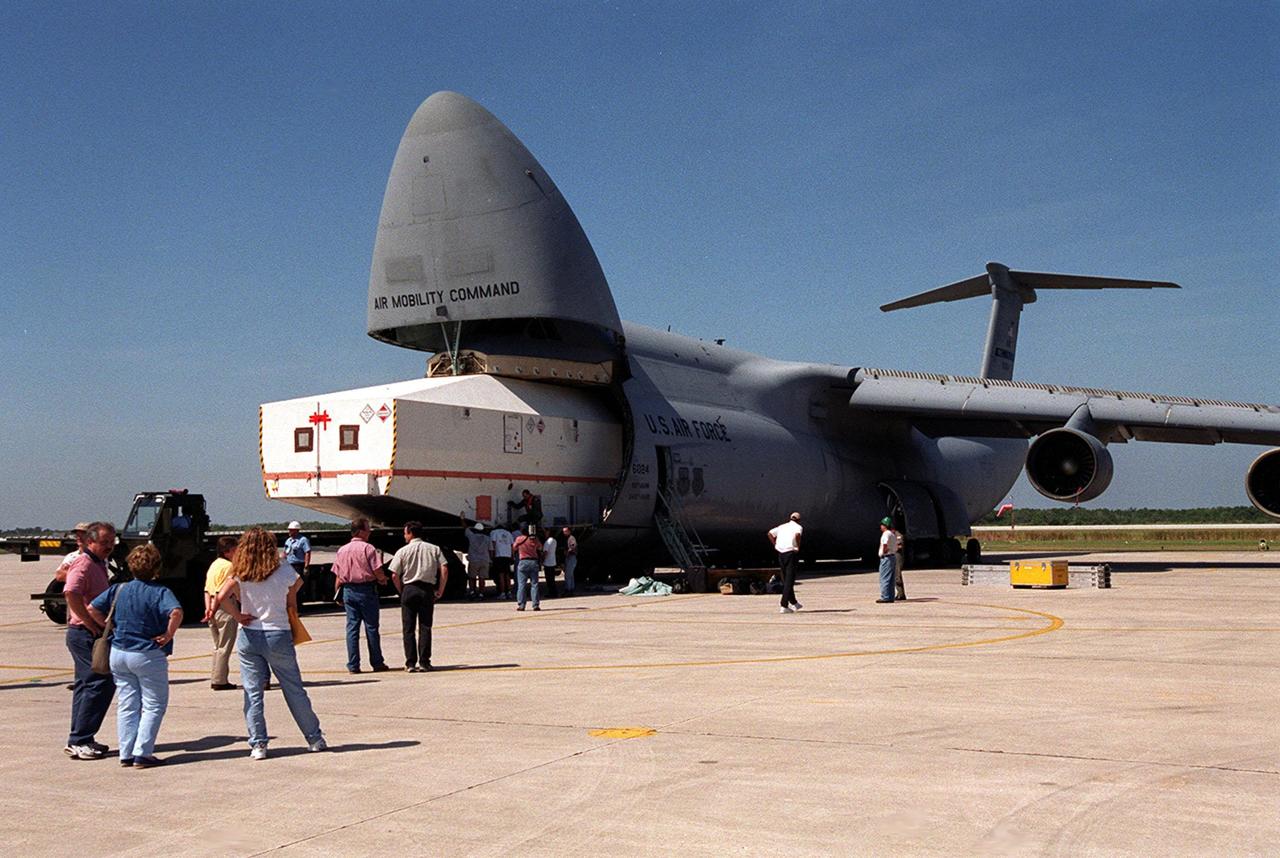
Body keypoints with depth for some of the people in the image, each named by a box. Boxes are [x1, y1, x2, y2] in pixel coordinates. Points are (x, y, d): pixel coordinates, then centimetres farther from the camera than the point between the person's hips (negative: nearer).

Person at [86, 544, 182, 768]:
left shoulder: (118, 589, 3)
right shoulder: (160, 592, -12)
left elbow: (93, 608, 3)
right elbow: (176, 612, -29)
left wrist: (111, 628, 9)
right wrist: (168, 635, -16)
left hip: (118, 653, 5)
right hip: (148, 656, -5)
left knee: (127, 705, 14)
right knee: (154, 705, 5)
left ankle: (126, 754, 15)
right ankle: (142, 753, 0)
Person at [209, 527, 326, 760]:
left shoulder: (240, 573, -3)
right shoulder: (283, 570, -4)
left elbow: (222, 597, -17)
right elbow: (297, 585, 16)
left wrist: (238, 616, -6)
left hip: (249, 636, 0)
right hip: (279, 636, 0)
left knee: (252, 693, 7)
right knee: (294, 690, 10)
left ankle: (258, 745, 4)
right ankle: (314, 739, 18)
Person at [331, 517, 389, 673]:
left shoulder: (342, 550, 9)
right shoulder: (368, 548, -9)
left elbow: (338, 576, 10)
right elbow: (378, 571, -14)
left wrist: (337, 595, 17)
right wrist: (383, 580, 7)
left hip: (348, 590, 5)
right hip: (366, 589, -5)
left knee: (352, 627, 5)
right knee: (371, 627, 3)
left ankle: (353, 665, 3)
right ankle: (377, 663, 9)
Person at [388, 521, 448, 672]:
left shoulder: (403, 551, -1)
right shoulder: (434, 549, 4)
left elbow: (394, 575, -4)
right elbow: (444, 570, -4)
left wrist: (401, 591, 9)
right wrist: (440, 590, 3)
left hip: (409, 589, -1)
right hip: (427, 589, 1)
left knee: (408, 628, 5)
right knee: (425, 627, 6)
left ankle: (410, 663, 2)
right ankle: (424, 662, 2)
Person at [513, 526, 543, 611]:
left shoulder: (519, 539, -4)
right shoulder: (535, 539, -1)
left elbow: (514, 548, 12)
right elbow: (540, 548, 18)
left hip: (523, 562, -1)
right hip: (534, 562, 1)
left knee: (521, 584, 1)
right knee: (534, 584, 4)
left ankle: (521, 605, -4)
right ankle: (536, 605, -1)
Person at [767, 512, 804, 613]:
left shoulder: (782, 526, 17)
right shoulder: (798, 527, 1)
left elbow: (770, 533, 10)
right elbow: (797, 535, -23)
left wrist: (775, 545, 11)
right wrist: (798, 547, -11)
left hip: (780, 553, 6)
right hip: (791, 553, -6)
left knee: (785, 580, 17)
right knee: (789, 581, -4)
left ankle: (793, 603, 30)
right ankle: (784, 606, -11)